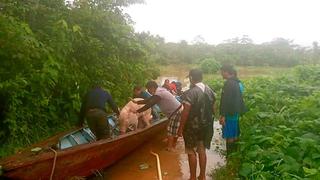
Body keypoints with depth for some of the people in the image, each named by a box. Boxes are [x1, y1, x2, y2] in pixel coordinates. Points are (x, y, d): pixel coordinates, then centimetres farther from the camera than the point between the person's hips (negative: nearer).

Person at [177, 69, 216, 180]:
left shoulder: (190, 93, -19)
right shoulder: (210, 90, 2)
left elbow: (185, 112, -20)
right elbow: (213, 109, 8)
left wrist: (181, 128, -11)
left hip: (193, 127, -6)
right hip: (206, 126, 6)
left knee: (191, 152, 8)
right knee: (202, 150, 17)